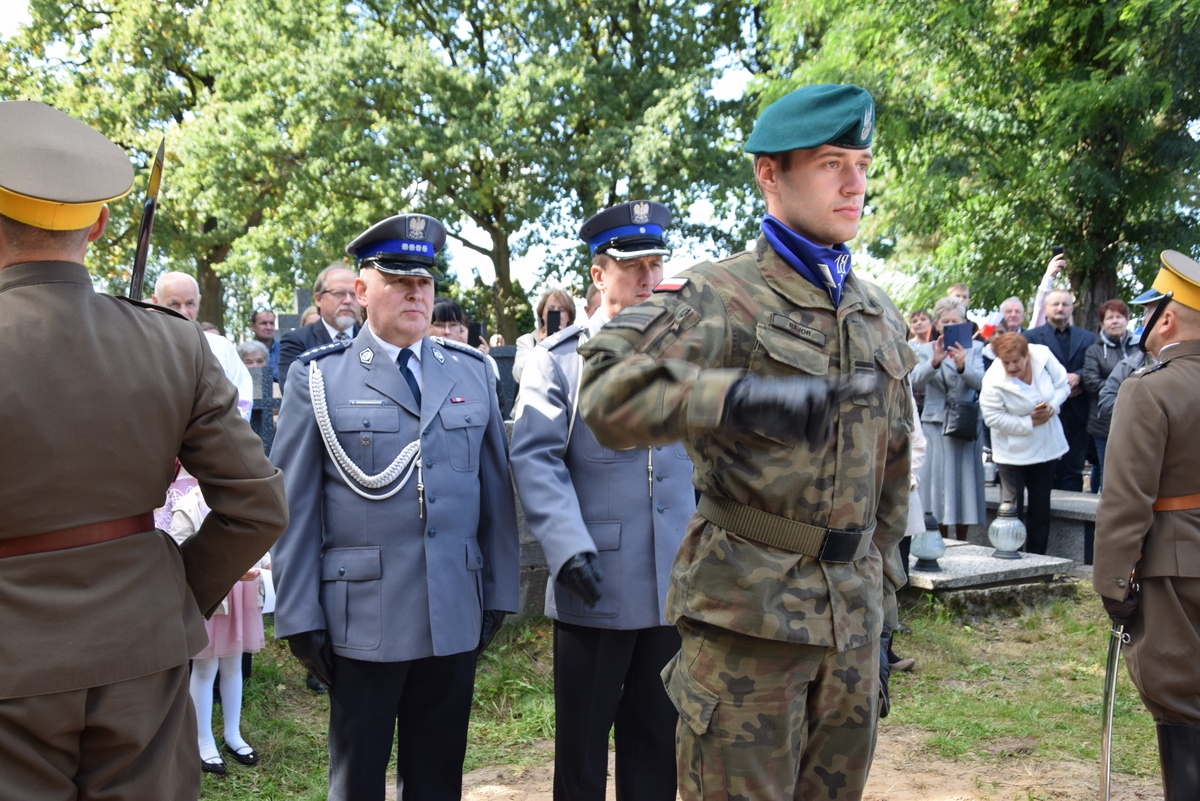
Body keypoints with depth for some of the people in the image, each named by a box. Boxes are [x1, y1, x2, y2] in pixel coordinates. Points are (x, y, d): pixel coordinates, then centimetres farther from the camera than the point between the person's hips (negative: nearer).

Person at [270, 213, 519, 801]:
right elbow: (293, 508, -3)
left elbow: (495, 491, 9)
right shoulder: (318, 378, -1)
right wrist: (299, 618, -6)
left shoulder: (472, 372, 8)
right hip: (363, 619, -2)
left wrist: (498, 594, 6)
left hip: (455, 619, 3)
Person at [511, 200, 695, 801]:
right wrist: (569, 549, -21)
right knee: (582, 737, 8)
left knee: (658, 736, 14)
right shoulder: (559, 359, 0)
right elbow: (536, 459, -9)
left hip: (676, 585, 4)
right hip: (595, 584, -3)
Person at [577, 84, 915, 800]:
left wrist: (883, 605, 17)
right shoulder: (719, 298, -10)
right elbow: (607, 393, -27)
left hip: (852, 612, 6)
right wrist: (735, 397, -43)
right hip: (748, 610, -6)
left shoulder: (881, 315, 11)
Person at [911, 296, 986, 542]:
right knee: (938, 484, -2)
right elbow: (916, 382, -11)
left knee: (965, 482, 2)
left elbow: (980, 382, -7)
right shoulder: (925, 350, 6)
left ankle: (961, 544, 13)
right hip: (936, 424, -1)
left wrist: (963, 365, -27)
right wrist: (934, 362, -29)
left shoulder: (975, 348, 8)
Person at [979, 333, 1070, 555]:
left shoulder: (1043, 355, -13)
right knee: (1012, 506, -3)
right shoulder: (993, 381, -23)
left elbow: (1062, 385, -1)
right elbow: (992, 417, -21)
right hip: (1013, 451, -4)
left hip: (1046, 445, 4)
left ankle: (1036, 556, 23)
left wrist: (1052, 407, -19)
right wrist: (1029, 423, -20)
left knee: (1041, 505, 12)